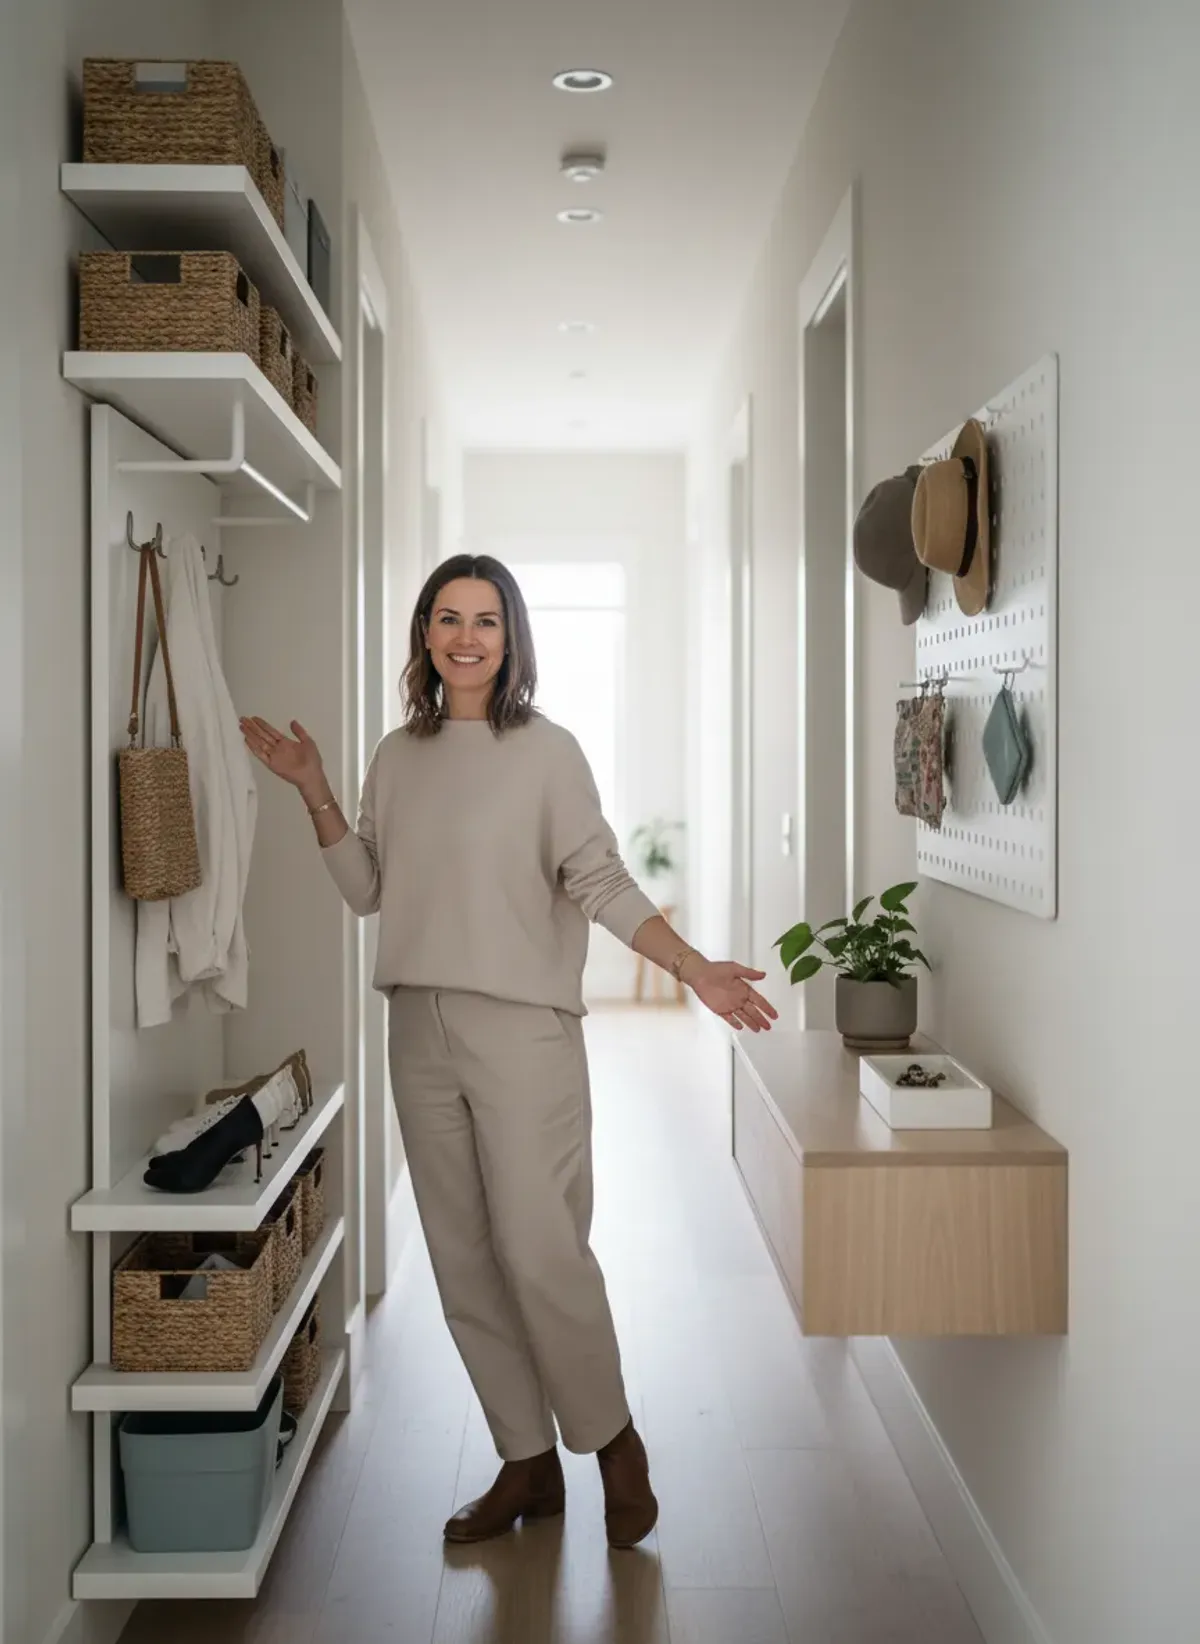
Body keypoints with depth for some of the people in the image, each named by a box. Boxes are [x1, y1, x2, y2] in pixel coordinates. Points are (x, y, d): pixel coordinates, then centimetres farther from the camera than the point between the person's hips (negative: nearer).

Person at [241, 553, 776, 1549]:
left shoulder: (548, 751, -5)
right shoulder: (399, 755, 10)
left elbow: (604, 884, -8)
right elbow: (367, 890, 12)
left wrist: (694, 969, -19)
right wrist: (314, 792, 4)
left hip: (524, 1029, -5)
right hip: (421, 1029, 6)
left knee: (539, 1249, -7)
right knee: (463, 1258, 9)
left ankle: (614, 1440, 18)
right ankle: (528, 1463, 24)